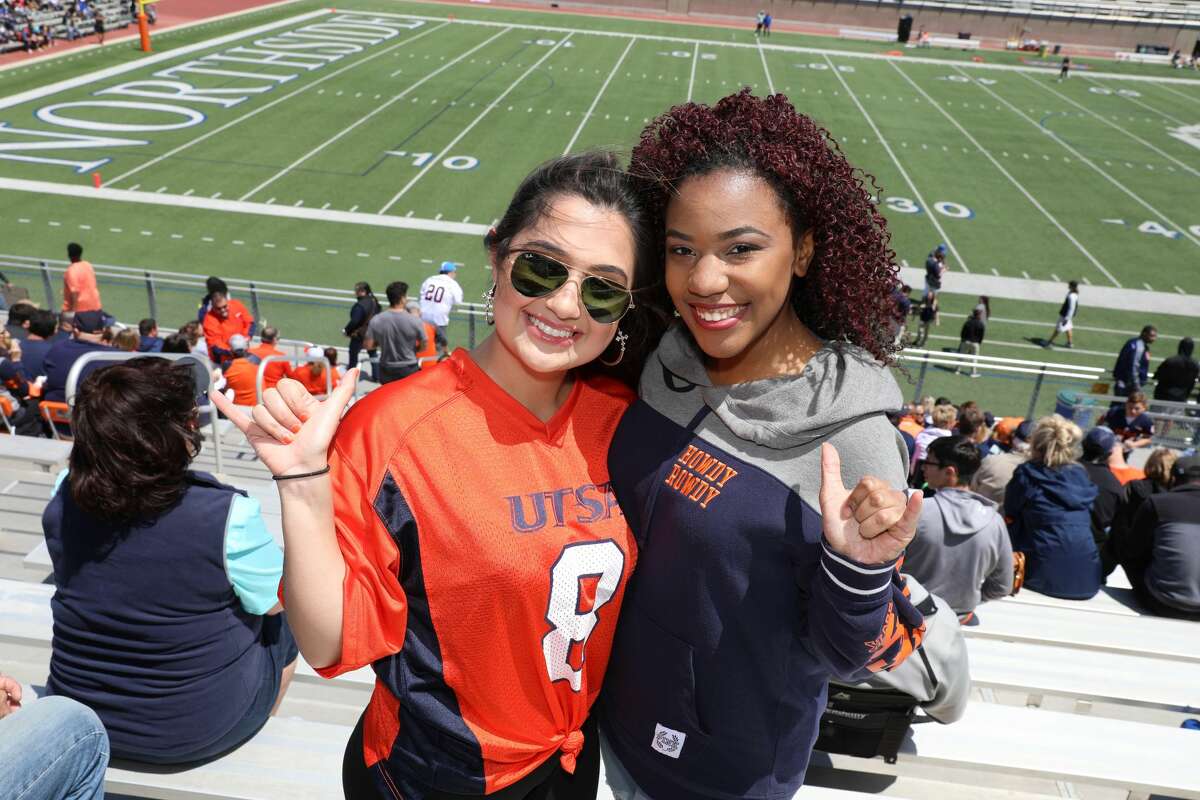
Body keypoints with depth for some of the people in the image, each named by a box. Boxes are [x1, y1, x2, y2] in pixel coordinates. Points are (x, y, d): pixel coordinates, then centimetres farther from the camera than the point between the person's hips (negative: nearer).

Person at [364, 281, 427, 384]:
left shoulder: (376, 320, -12)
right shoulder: (414, 321, -17)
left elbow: (368, 345, -7)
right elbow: (424, 346, -6)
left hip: (387, 370, 2)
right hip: (409, 370, -2)